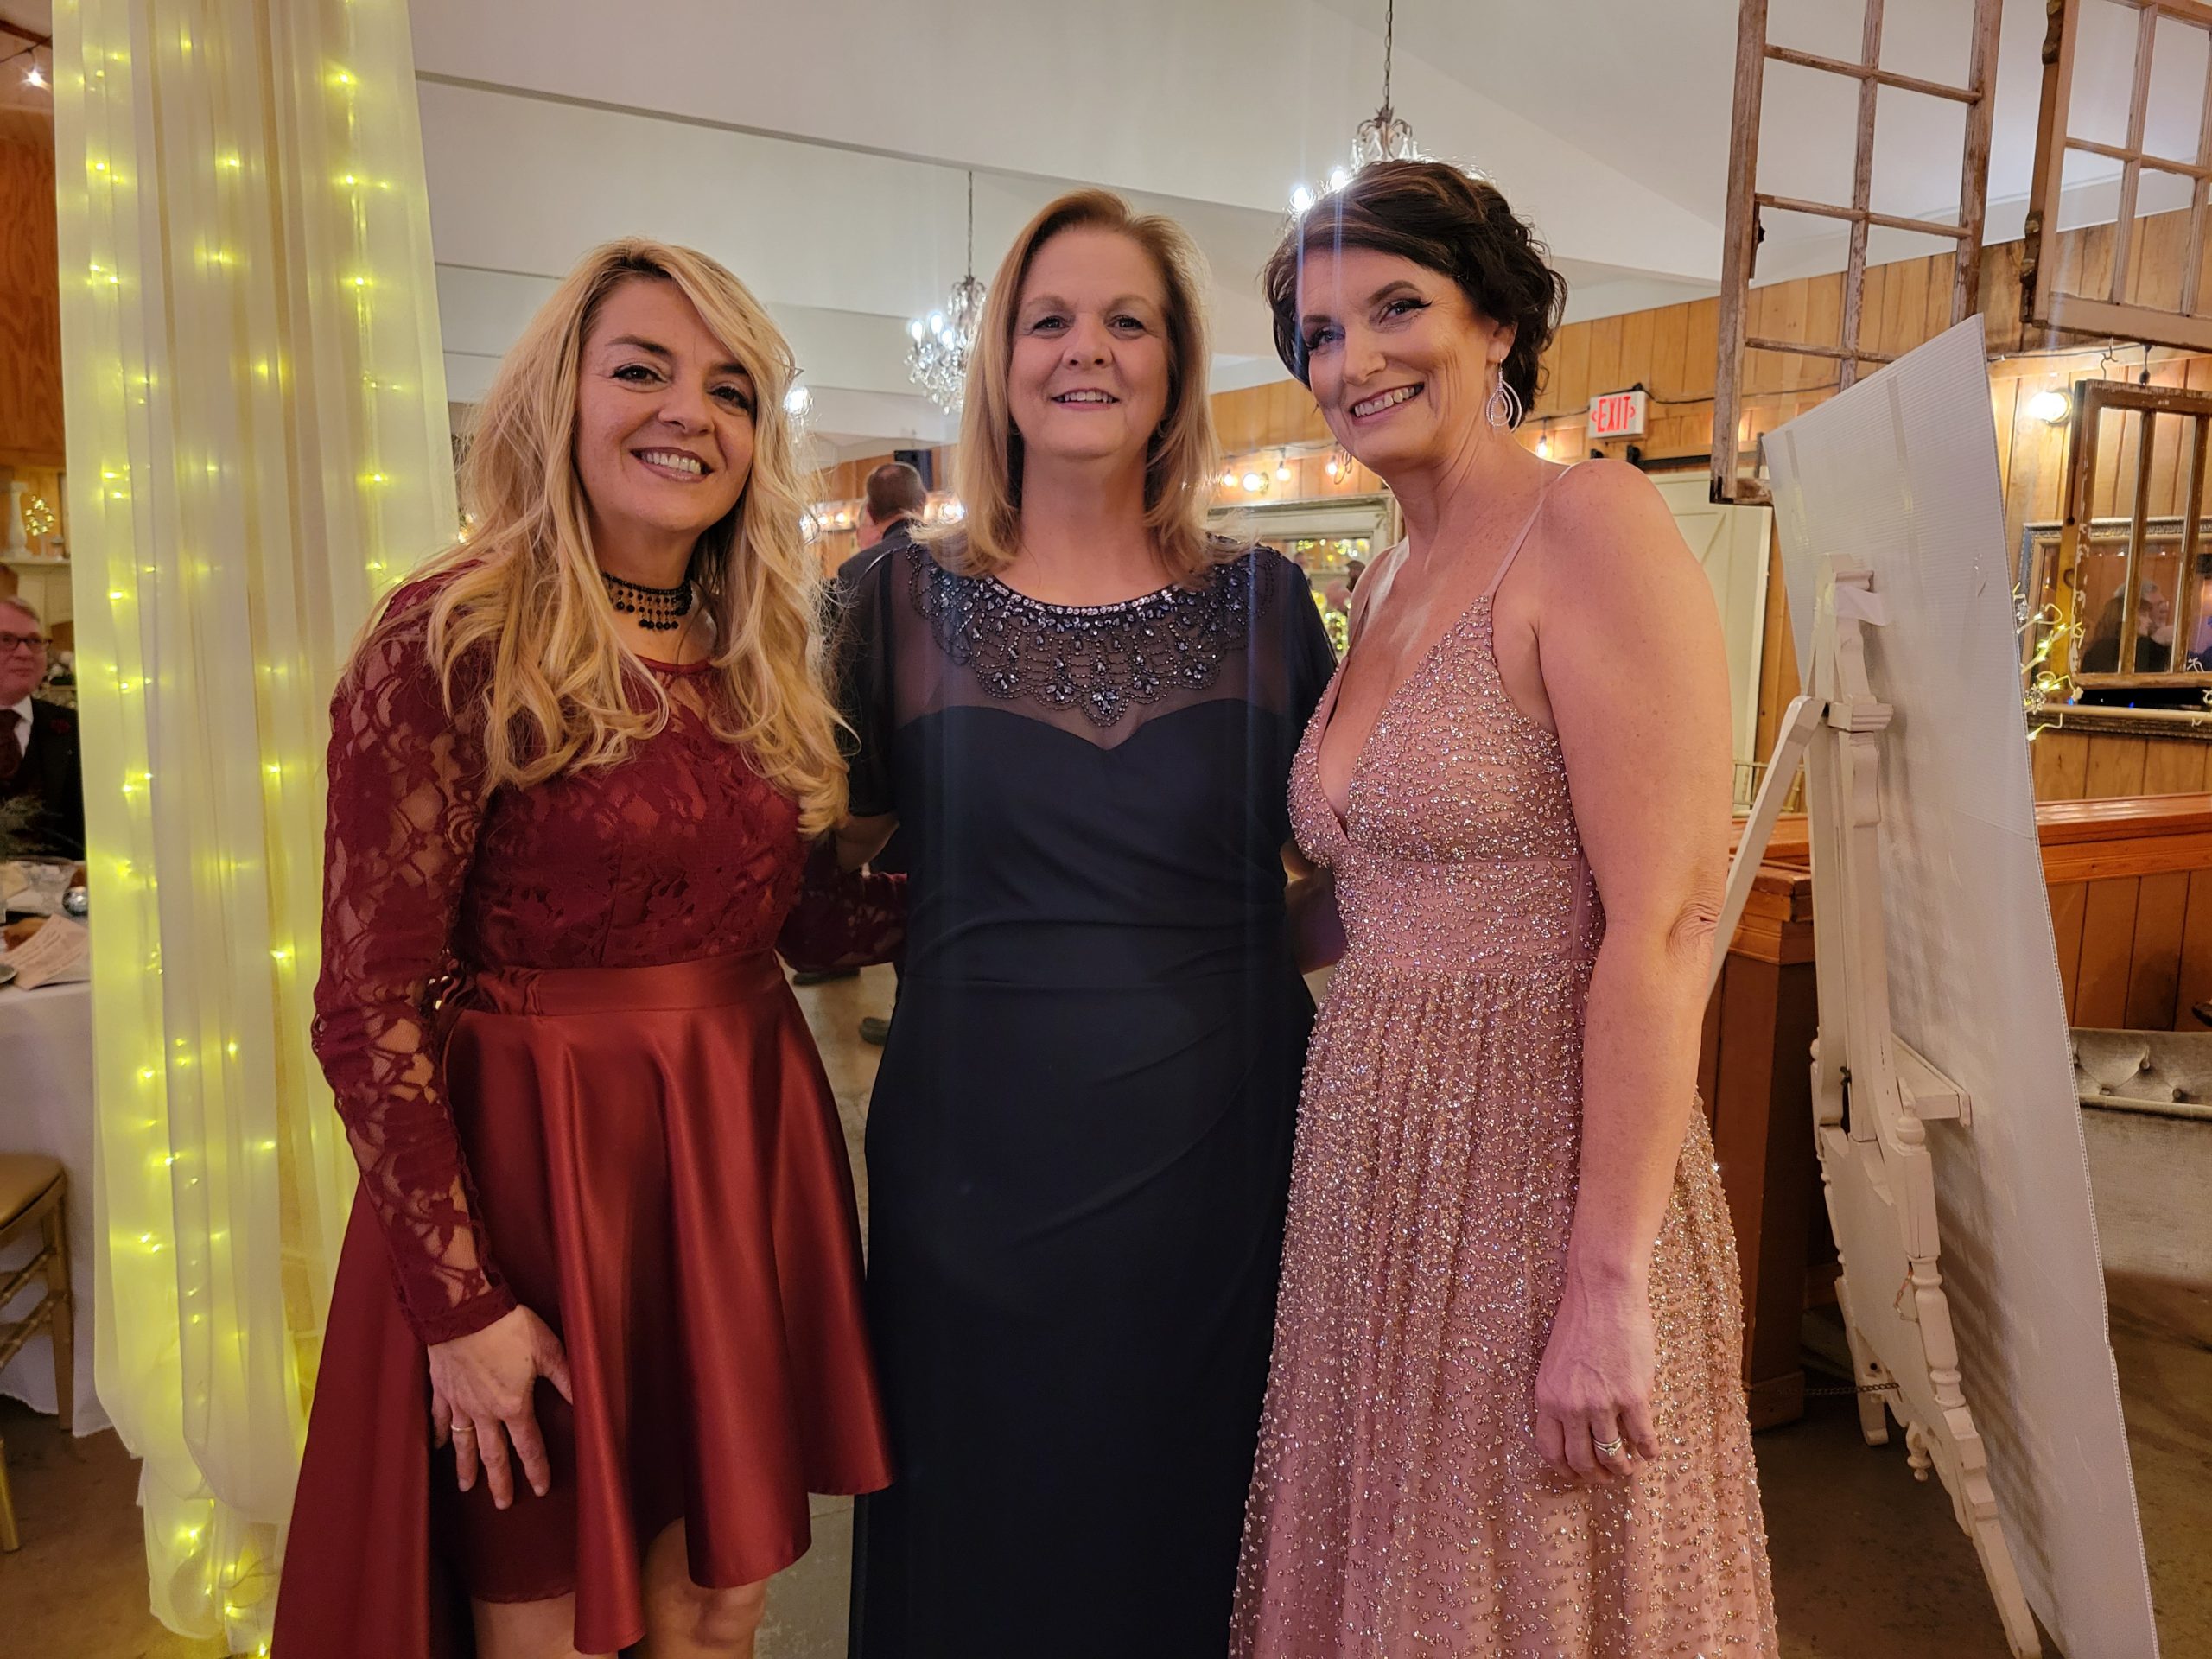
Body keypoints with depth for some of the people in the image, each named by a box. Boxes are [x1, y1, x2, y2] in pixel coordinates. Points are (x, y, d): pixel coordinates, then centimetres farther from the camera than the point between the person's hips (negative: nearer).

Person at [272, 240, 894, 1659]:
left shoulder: (762, 652, 6)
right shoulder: (454, 640, -13)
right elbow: (370, 1006, -14)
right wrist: (461, 1302, -15)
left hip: (743, 1154, 5)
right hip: (538, 1158, -5)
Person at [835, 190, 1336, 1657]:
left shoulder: (1261, 600, 3)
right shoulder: (911, 600, 1)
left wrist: (1218, 952, -4)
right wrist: (973, 930, -5)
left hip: (1219, 1151, 1)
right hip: (980, 1162, 0)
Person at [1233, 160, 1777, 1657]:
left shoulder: (1593, 527, -12)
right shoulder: (1387, 583, 12)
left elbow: (1665, 925, -19)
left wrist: (1611, 1283, -21)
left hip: (1543, 1155, -7)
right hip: (1375, 1152, 7)